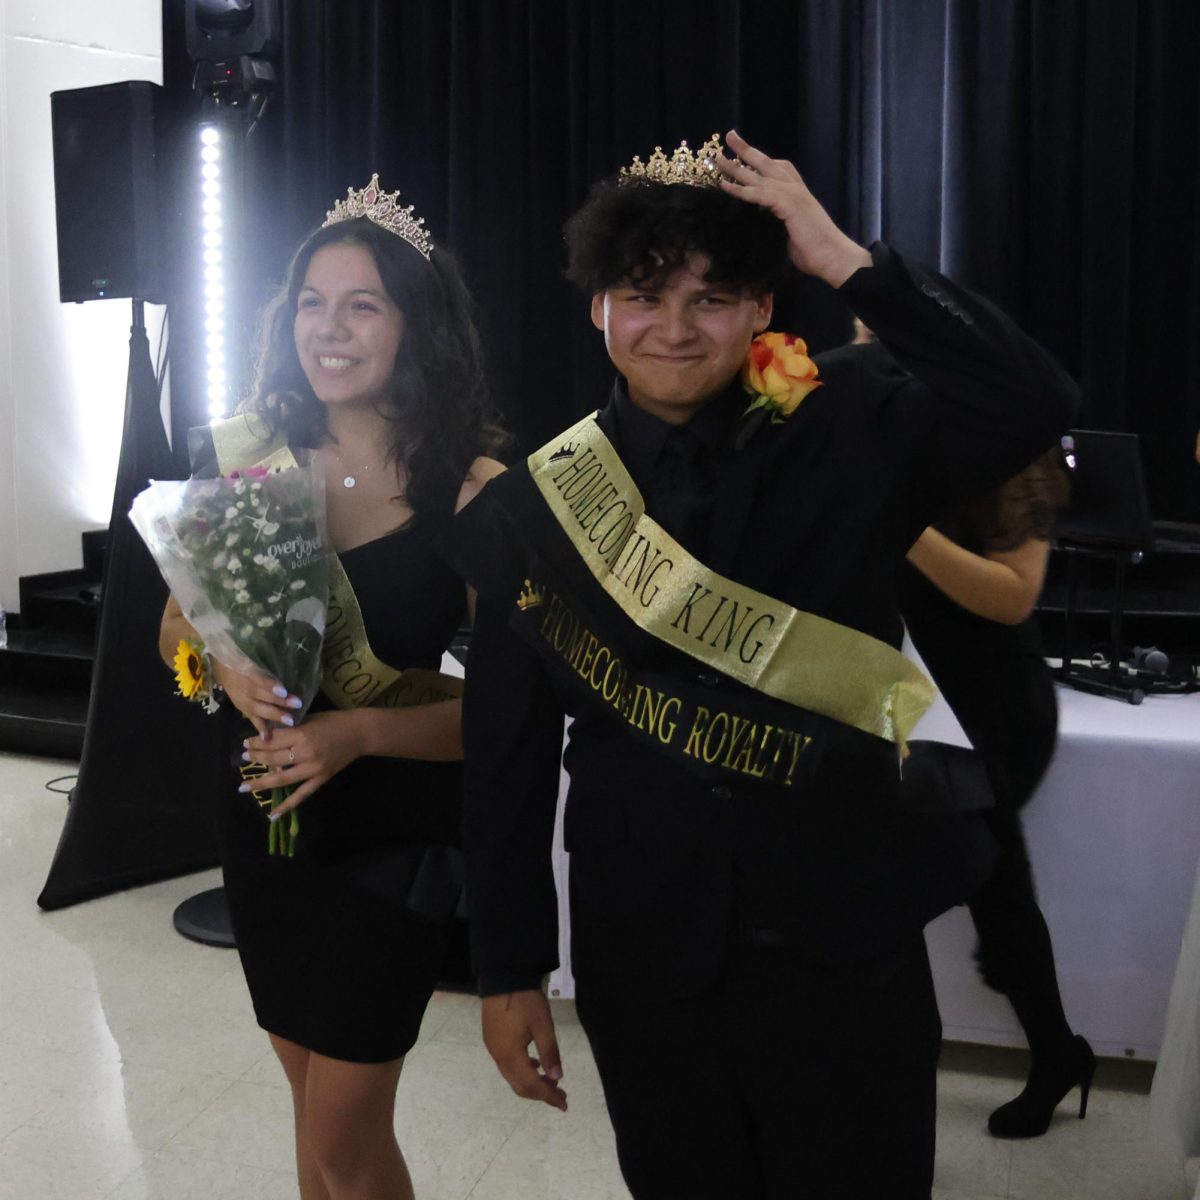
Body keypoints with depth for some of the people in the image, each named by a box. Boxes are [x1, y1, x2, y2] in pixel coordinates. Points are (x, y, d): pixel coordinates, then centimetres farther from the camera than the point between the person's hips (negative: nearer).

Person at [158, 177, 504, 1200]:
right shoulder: (248, 456, -4)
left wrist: (361, 733, -27)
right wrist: (225, 666, -16)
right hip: (262, 818, 4)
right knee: (315, 1097, 21)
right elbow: (175, 628, 5)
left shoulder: (472, 491, -16)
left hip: (395, 834, -4)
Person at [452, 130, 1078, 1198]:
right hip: (643, 966, 1)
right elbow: (505, 760, 1)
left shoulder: (848, 438, -5)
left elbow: (1032, 405, -23)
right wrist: (509, 972, 3)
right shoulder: (529, 509, -3)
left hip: (846, 947, -1)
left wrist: (847, 262, -23)